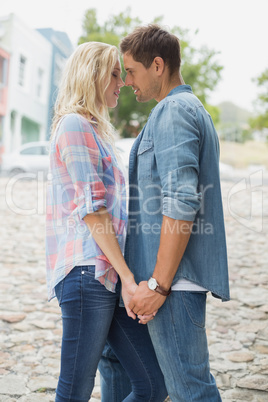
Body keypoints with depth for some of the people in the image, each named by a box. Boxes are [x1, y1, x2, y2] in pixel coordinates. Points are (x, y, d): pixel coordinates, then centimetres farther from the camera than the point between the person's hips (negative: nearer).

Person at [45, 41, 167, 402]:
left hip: (108, 273, 9)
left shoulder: (95, 128, 23)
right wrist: (127, 276, -15)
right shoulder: (75, 125, -7)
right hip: (87, 272, -9)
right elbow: (92, 210, -15)